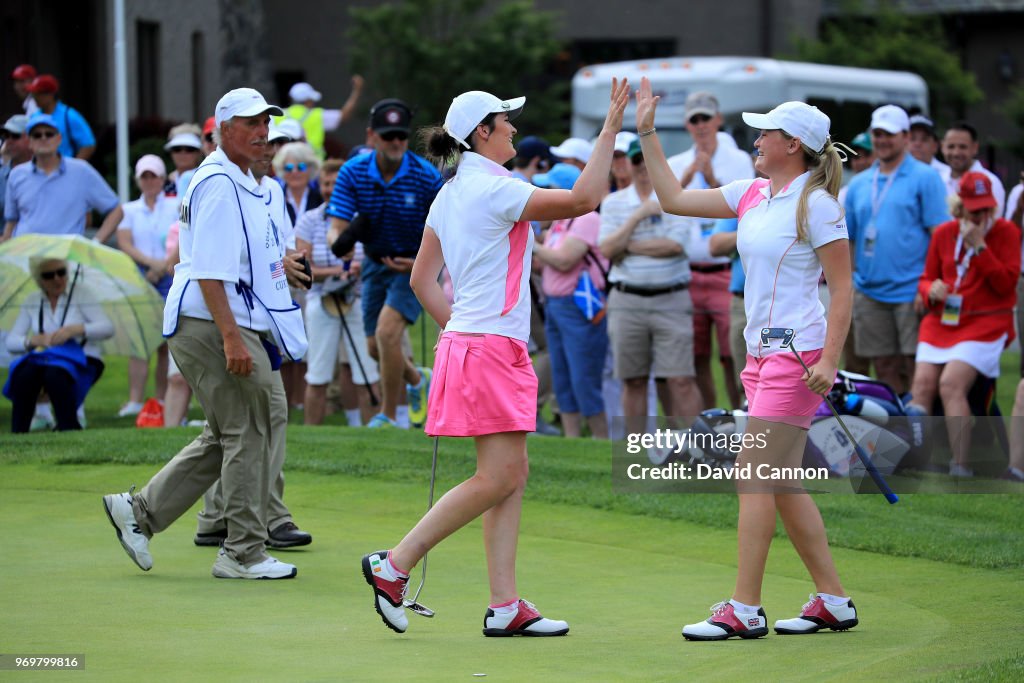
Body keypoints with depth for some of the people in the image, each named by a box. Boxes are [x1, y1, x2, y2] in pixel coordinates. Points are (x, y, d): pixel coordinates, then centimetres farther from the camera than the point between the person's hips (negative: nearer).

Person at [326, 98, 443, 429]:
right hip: (375, 262, 4)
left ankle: (388, 415, -7)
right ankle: (418, 380, 44)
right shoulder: (353, 172, -13)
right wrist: (339, 242, -42)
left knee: (387, 331, -23)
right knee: (375, 347, 10)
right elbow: (336, 226, -18)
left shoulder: (427, 176, -19)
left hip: (414, 265, -4)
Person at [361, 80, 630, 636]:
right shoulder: (494, 190, -13)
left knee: (512, 474, 7)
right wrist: (610, 130, -14)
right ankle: (394, 565, -6)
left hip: (468, 340, 10)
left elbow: (422, 278, 17)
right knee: (497, 477, -8)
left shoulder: (449, 195, 14)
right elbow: (583, 199, -19)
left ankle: (504, 606, 5)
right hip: (490, 349, -10)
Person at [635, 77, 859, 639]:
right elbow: (674, 199, 18)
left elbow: (843, 289, -12)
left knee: (754, 476, -10)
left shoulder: (816, 204, -11)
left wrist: (829, 360, -20)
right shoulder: (752, 194, 12)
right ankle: (833, 601, 15)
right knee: (780, 484, 8)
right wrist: (647, 133, 14)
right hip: (763, 351, 8)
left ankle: (744, 610, -9)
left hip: (798, 352, -8)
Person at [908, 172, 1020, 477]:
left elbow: (1006, 284, -9)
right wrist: (930, 289, -7)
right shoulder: (943, 233, 11)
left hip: (986, 323, -5)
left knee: (951, 385, -24)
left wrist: (978, 246, -15)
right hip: (941, 321, 5)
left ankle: (960, 469, -23)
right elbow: (926, 278, 18)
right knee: (922, 385, -14)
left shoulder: (1006, 232, 0)